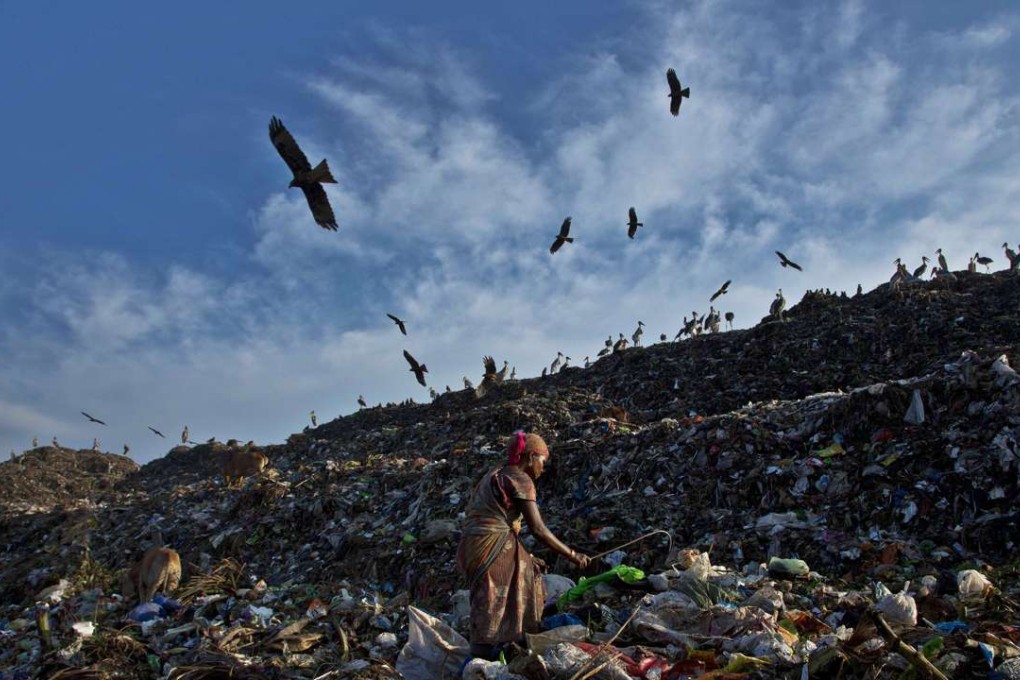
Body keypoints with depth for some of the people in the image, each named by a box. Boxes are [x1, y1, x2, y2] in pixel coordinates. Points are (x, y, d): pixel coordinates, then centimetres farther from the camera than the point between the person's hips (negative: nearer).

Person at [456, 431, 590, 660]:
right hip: (492, 549, -9)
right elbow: (538, 529, -11)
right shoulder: (520, 480, -7)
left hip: (471, 547, 9)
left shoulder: (496, 476, 20)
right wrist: (572, 555, -1)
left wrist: (526, 559, 23)